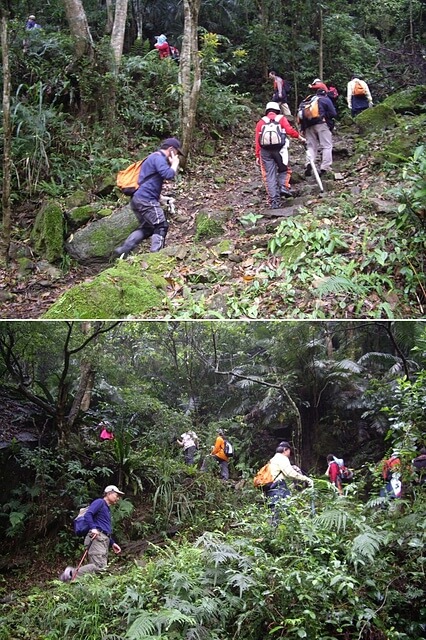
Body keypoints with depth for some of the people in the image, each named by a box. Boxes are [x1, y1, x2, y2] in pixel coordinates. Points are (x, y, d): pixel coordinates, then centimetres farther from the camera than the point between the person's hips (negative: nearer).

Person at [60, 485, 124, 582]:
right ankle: (72, 574, -19)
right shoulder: (100, 502, 3)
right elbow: (87, 514, -14)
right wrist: (93, 528, -27)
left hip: (104, 541, 10)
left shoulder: (107, 509, 32)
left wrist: (112, 543, 25)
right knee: (100, 566, -24)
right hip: (97, 538, -10)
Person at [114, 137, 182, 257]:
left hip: (138, 199, 10)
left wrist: (160, 198, 24)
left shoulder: (154, 157, 23)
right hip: (146, 199, -10)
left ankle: (122, 250, 14)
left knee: (146, 228, 18)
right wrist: (175, 163, -6)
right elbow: (169, 175, -22)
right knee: (161, 226, -7)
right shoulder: (158, 158, -10)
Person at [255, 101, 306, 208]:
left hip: (265, 151, 2)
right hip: (279, 149, -1)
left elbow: (257, 140, 10)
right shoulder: (281, 119, 11)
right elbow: (289, 130, -5)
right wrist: (299, 137, 10)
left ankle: (274, 200, -2)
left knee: (269, 175, 3)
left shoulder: (261, 122, 17)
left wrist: (257, 156, 10)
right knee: (284, 170, 19)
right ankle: (284, 186, -7)